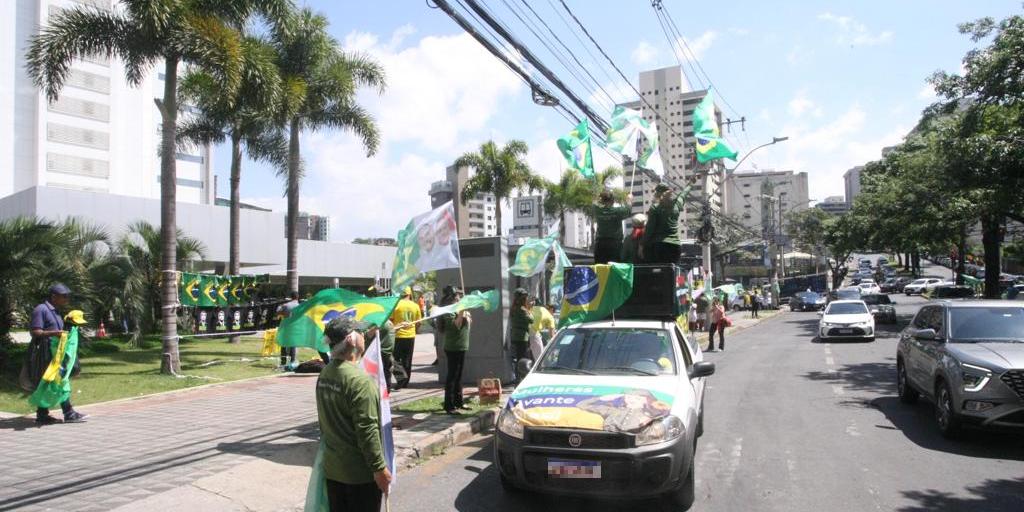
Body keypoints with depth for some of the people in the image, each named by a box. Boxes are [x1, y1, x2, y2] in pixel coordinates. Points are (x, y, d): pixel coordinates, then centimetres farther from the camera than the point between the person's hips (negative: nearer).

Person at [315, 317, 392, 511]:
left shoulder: (324, 375, 3)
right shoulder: (359, 380, -23)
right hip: (360, 473, -8)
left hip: (332, 468, 8)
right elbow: (367, 430, -23)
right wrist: (379, 468, -16)